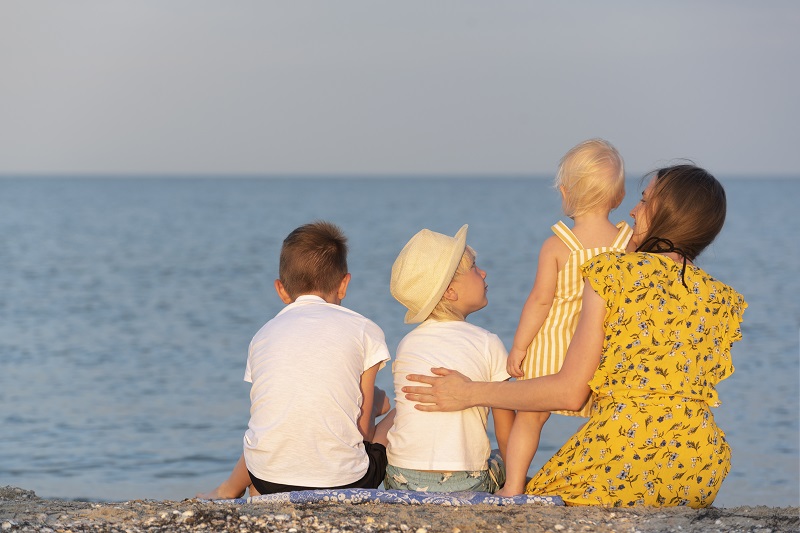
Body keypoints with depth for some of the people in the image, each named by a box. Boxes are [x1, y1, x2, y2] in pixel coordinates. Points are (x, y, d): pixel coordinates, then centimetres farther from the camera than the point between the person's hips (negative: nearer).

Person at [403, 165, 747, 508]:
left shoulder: (612, 273, -3)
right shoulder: (721, 299, 9)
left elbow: (570, 392, -5)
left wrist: (472, 394, 4)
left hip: (623, 448, -6)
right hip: (701, 468, 6)